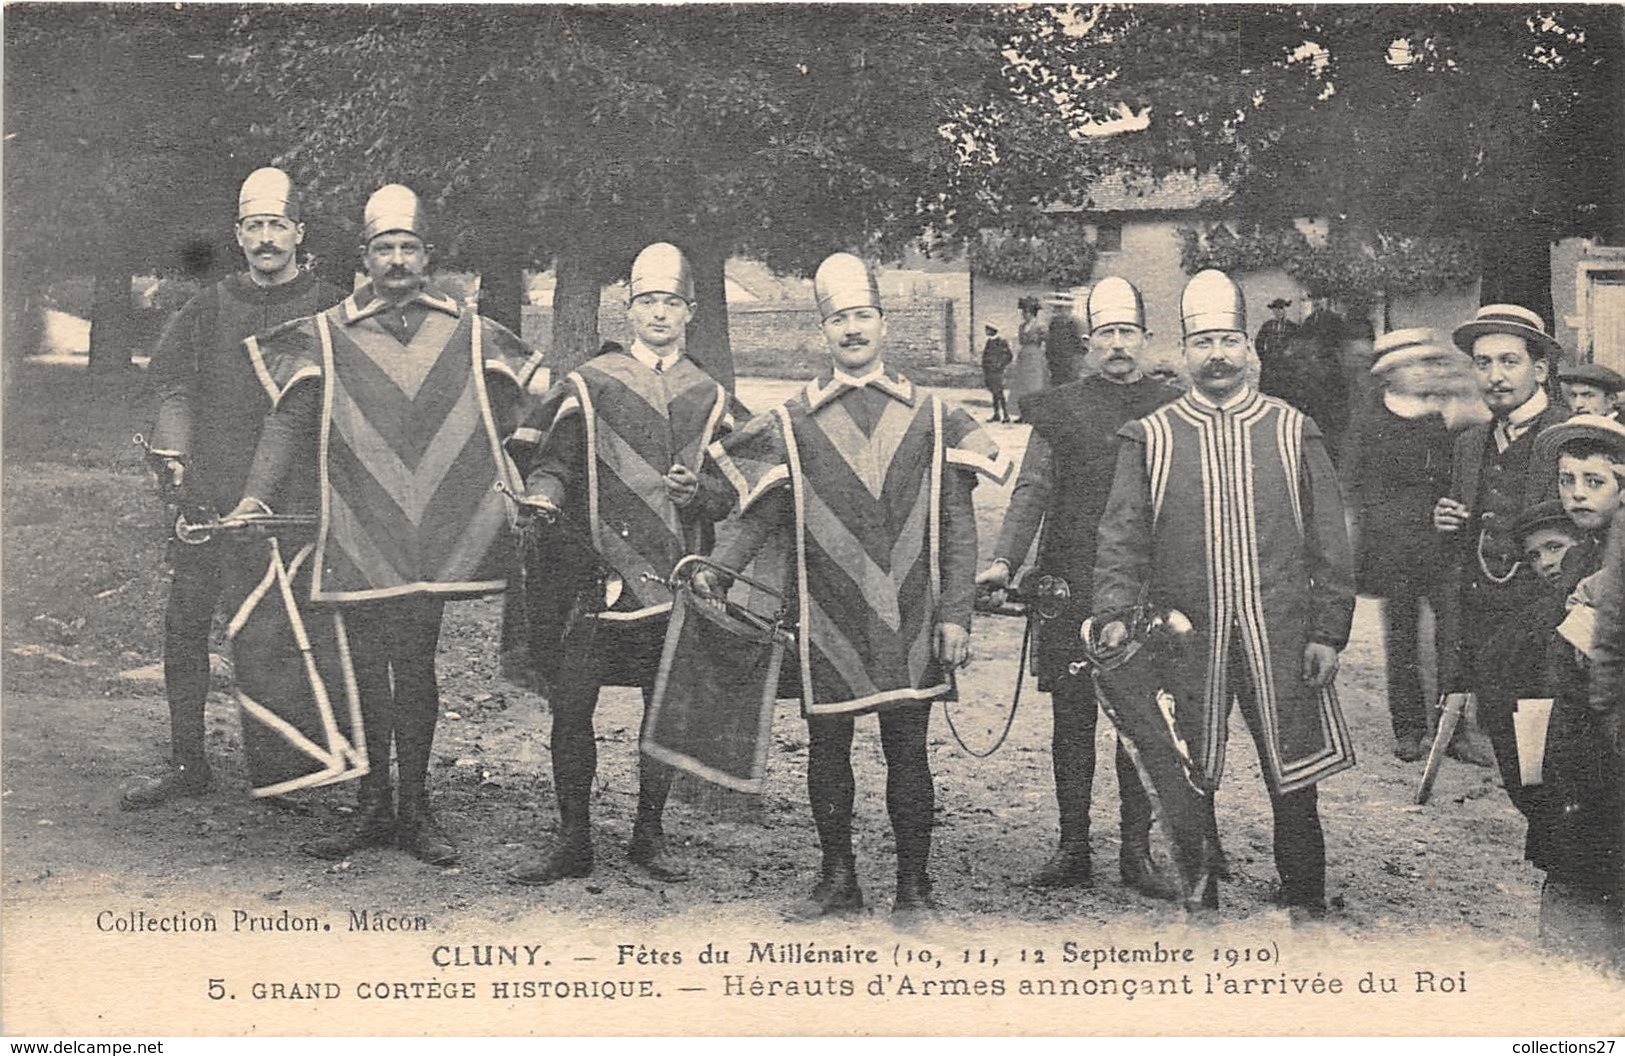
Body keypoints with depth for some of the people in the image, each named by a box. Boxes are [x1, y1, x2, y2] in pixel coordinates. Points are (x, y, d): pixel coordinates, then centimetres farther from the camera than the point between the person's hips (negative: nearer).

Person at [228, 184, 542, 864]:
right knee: (367, 669, 5)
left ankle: (414, 810, 14)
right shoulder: (326, 336, 6)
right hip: (357, 536, 0)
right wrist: (257, 496, -8)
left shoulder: (467, 333, 9)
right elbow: (291, 423, 4)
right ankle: (373, 807, 16)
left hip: (435, 535, 0)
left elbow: (500, 418, 12)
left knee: (415, 667, 5)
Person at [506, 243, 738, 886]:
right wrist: (542, 498, -17)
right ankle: (573, 841, 8)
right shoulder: (588, 385, 7)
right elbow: (550, 462, 3)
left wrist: (698, 490, -7)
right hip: (597, 572, -2)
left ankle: (650, 834, 21)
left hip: (675, 582, 2)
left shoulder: (709, 398, 13)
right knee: (571, 705, -4)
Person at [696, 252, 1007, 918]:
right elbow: (763, 516, 4)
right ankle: (837, 879, 21)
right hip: (827, 620, 0)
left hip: (909, 621, 0)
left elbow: (958, 528, 4)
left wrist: (955, 614, -2)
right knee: (826, 749, 7)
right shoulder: (793, 424, 5)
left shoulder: (931, 419, 6)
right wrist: (716, 569, -11)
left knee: (907, 750, 4)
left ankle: (913, 884, 16)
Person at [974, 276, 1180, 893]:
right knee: (1073, 716, 4)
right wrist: (1005, 560, -14)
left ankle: (1137, 849, 13)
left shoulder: (1171, 410, 10)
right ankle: (1073, 848, 13)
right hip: (1072, 587, 0)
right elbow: (1032, 491, 0)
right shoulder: (1060, 411, 7)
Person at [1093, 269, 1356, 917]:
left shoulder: (1294, 432, 7)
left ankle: (1304, 904, 21)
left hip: (1281, 637, 0)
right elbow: (1123, 535, 1)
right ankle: (1198, 904, 23)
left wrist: (1329, 629, -1)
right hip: (1185, 637, 0)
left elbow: (1329, 542, 6)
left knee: (1294, 777, 5)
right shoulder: (1150, 437, 5)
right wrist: (1116, 615, -13)